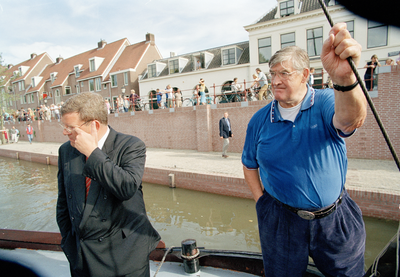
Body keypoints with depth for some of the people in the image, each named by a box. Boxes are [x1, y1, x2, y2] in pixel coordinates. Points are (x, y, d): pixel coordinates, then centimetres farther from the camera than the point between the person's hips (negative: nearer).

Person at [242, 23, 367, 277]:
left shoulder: (326, 102, -11)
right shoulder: (260, 120, -4)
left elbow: (350, 119, -36)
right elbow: (250, 165, 6)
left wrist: (344, 79, -55)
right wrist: (261, 200, -3)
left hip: (336, 218, 0)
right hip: (281, 220, 1)